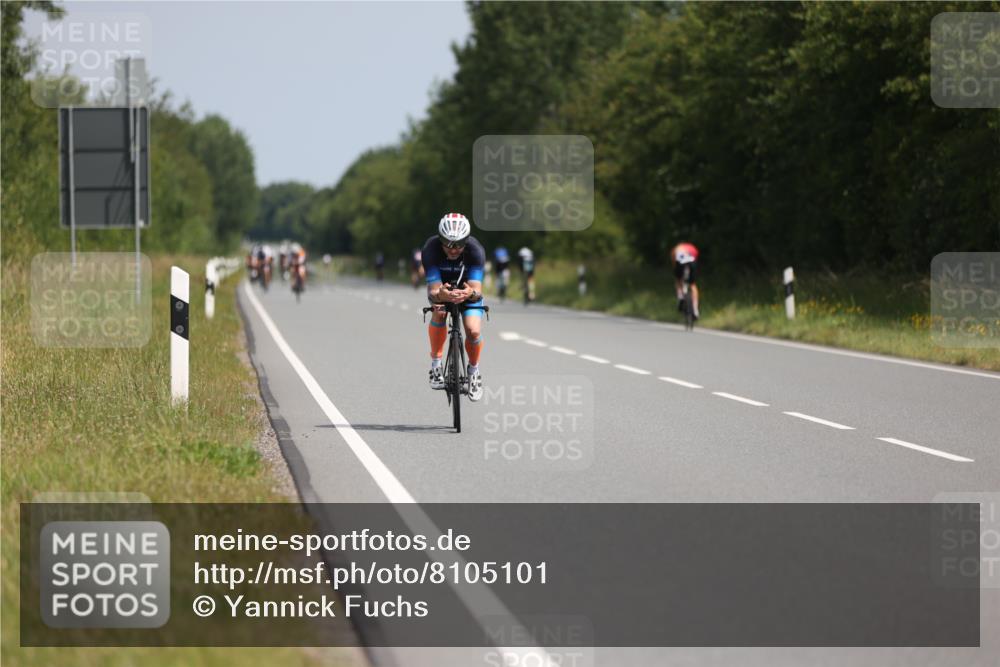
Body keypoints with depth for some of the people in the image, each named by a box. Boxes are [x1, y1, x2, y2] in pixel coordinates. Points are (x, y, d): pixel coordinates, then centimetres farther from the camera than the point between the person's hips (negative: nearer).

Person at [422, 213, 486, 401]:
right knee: (439, 313, -31)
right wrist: (440, 295, -62)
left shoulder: (475, 250, -33)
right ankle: (436, 363, -11)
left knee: (474, 331, -19)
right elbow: (433, 289, -39)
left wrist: (471, 293, -64)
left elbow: (477, 288, -40)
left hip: (468, 289, 0)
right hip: (441, 287, 0)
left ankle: (474, 370, 11)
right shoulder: (430, 249, -33)